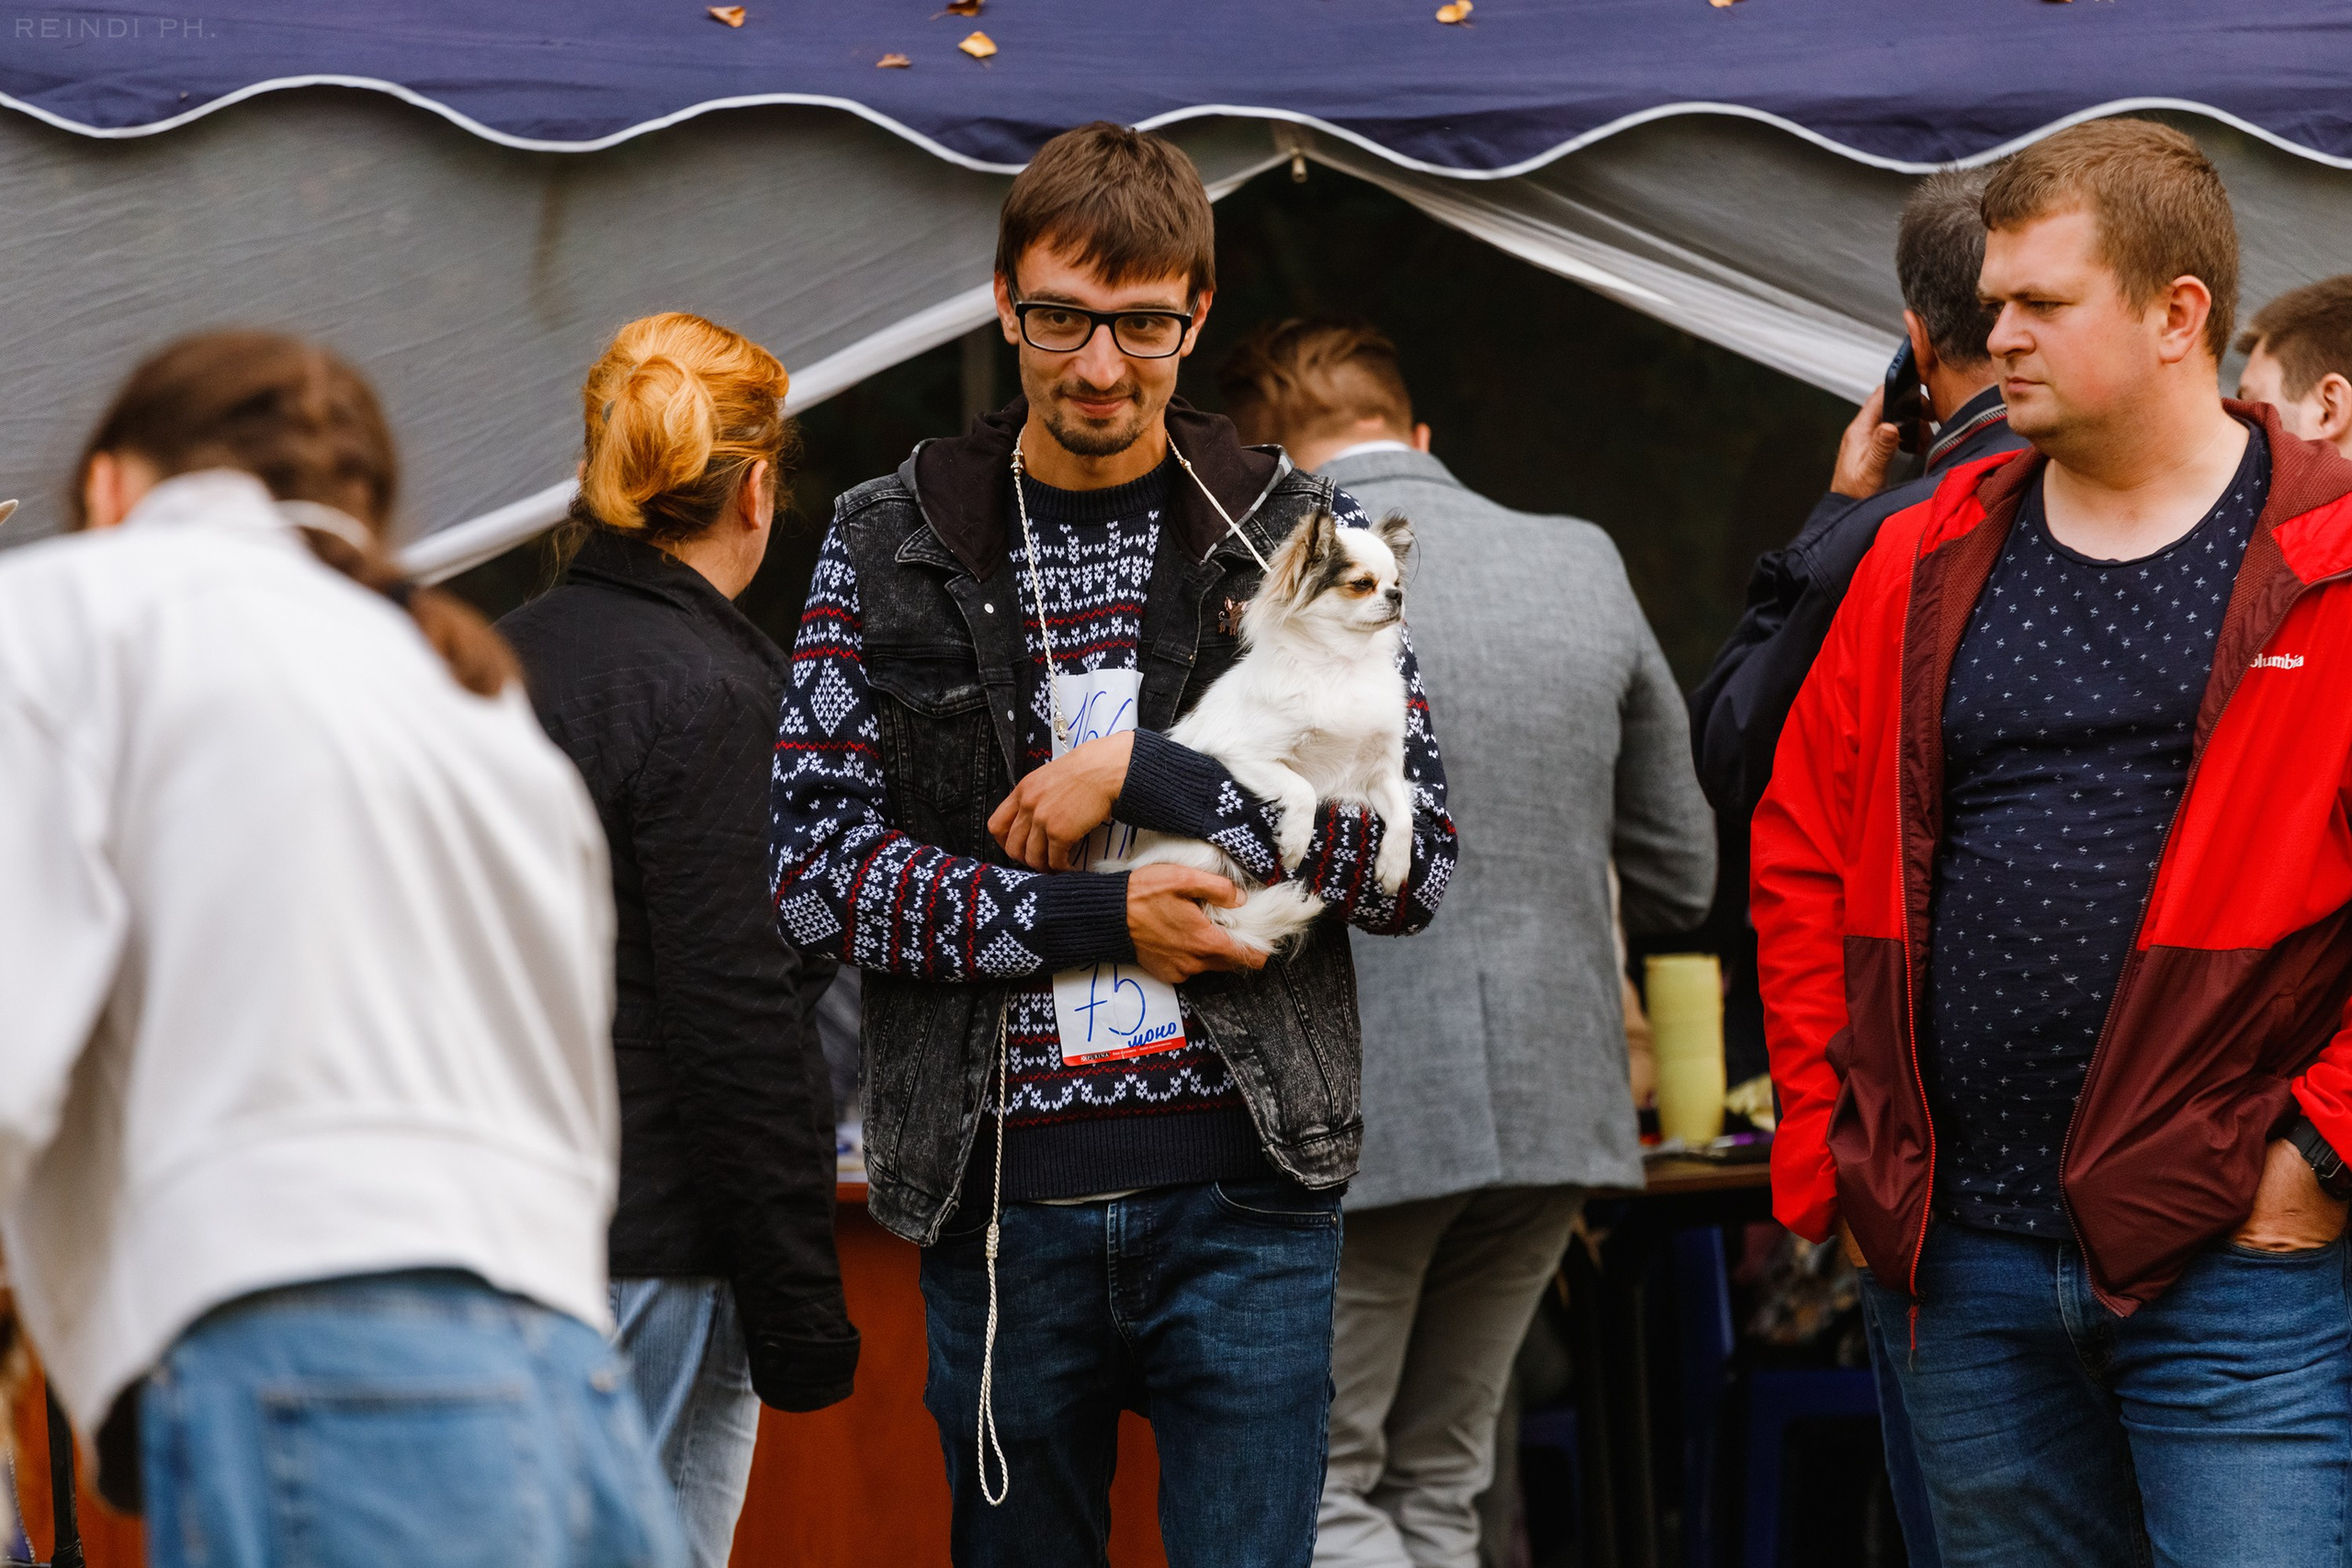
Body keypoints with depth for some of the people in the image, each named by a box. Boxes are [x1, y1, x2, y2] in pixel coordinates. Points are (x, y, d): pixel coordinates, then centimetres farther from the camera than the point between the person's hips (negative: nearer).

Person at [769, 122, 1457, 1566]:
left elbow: (1420, 860, -1)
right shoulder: (892, 550, 6)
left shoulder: (1299, 535, 5)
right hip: (1000, 1190, 1)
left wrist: (1147, 774, -12)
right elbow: (818, 873, -1)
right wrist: (1095, 919, -12)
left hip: (1243, 1189, -1)